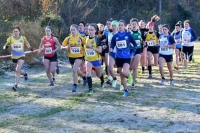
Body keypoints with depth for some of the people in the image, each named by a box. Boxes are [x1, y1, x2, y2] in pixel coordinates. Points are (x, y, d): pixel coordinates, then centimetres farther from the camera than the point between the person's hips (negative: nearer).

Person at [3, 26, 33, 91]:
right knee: (18, 70, 18)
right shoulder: (10, 38, -6)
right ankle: (25, 73, 52)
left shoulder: (23, 38, -5)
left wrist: (30, 48, -2)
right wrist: (5, 46, -30)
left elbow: (27, 43, 15)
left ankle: (16, 85, -18)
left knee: (17, 70, -21)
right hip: (14, 57, 3)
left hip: (21, 57, -3)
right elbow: (5, 46, -8)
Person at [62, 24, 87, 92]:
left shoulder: (81, 38, -8)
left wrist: (83, 49, -11)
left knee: (74, 70, -21)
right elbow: (62, 47, -2)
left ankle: (75, 85, -9)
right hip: (71, 57, 3)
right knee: (77, 71, 16)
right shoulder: (68, 38, -4)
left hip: (79, 56, -3)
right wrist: (66, 47, -21)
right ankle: (84, 77, 48)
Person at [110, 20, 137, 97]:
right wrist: (111, 50, -16)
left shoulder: (128, 35, -4)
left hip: (127, 58, -3)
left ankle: (129, 76, 11)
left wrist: (132, 53, -2)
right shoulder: (115, 36, 1)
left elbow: (135, 45, 4)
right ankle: (126, 91, 22)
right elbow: (112, 46, 6)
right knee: (121, 75, 8)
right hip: (118, 58, 3)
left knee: (124, 72, -25)